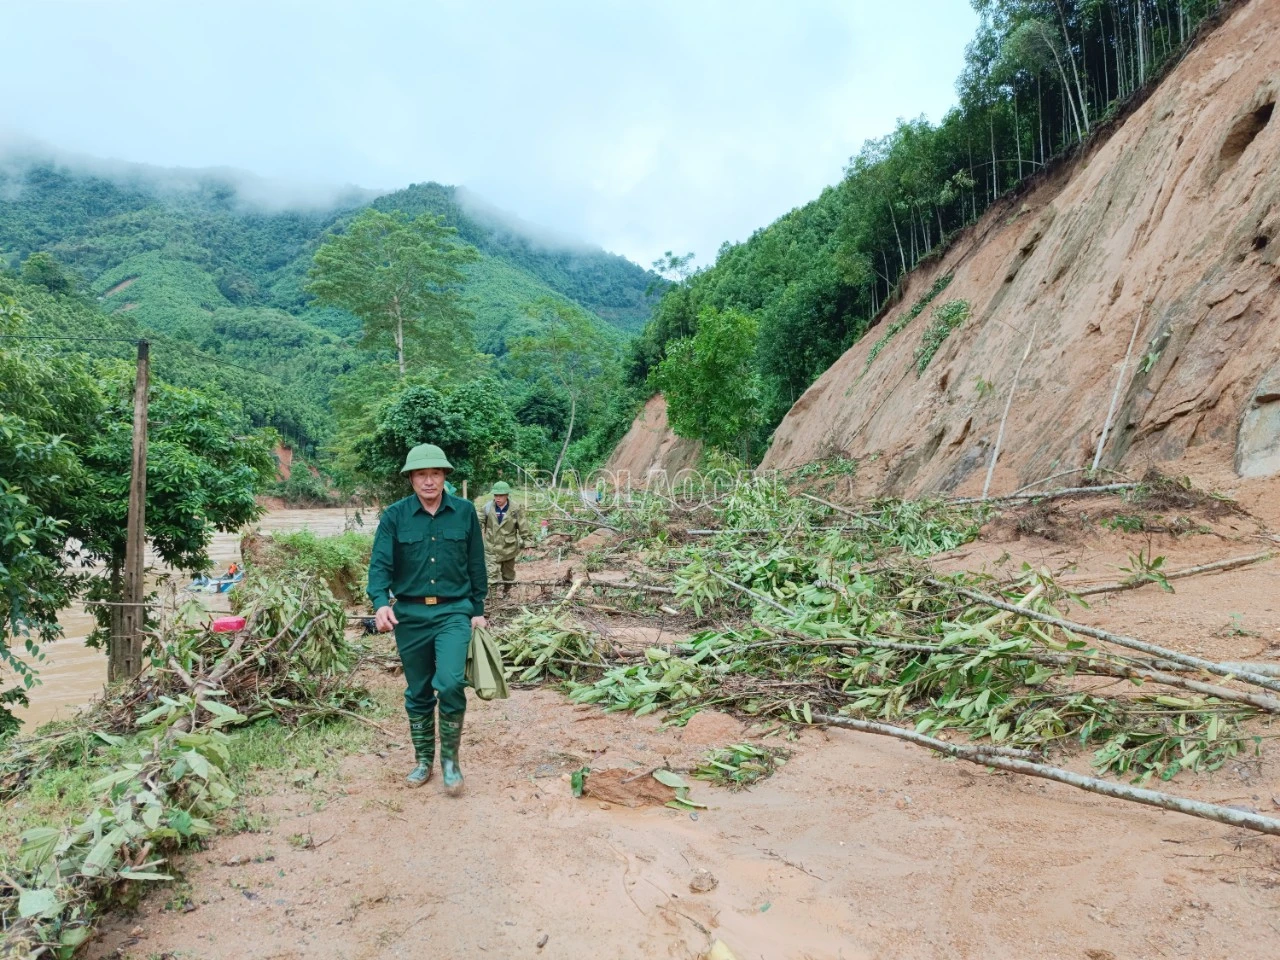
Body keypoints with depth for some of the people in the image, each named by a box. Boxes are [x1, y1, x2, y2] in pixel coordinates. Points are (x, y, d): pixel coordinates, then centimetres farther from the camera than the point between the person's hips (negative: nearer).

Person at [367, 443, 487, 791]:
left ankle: (450, 757, 4)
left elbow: (476, 565, 6)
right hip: (410, 614, 1)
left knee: (450, 683, -18)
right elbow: (380, 564, -8)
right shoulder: (394, 516, -3)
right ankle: (423, 760, 31)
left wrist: (478, 610, 6)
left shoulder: (465, 512, -1)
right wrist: (381, 601, -26)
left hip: (454, 611, -1)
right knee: (418, 692, 12)